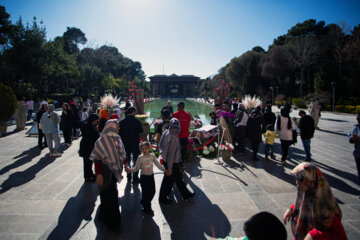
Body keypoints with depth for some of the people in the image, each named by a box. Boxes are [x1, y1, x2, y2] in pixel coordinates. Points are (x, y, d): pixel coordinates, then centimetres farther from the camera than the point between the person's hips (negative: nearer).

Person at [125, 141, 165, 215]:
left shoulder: (152, 156, -3)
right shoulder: (140, 158, -11)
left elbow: (158, 164, 4)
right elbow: (137, 168, -9)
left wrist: (165, 169, 1)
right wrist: (130, 170, -25)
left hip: (151, 176, 4)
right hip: (144, 177, -4)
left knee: (152, 192, 10)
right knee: (145, 193, 3)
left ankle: (143, 202, 37)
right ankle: (148, 209, 22)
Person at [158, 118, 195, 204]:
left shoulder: (166, 133, -4)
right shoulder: (173, 138, -30)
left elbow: (162, 146, 7)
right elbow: (171, 154, -27)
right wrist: (169, 168, -22)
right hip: (172, 163, -9)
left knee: (178, 178, 22)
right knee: (168, 181, 10)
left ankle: (186, 194, 38)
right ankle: (163, 198, 29)